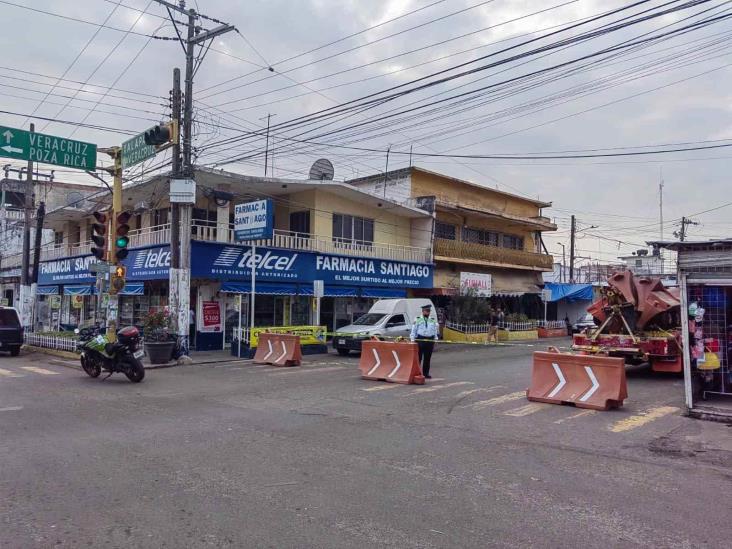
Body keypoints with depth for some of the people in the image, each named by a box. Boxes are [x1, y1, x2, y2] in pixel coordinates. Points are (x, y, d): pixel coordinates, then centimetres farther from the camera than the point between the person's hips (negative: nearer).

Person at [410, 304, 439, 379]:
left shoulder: (433, 321, 13)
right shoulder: (417, 320, 2)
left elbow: (435, 331, 17)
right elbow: (413, 330, 2)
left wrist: (435, 339, 9)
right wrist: (413, 340, -5)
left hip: (430, 340, 4)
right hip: (420, 339, -4)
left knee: (427, 358, 7)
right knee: (418, 357, -1)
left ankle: (426, 373, 15)